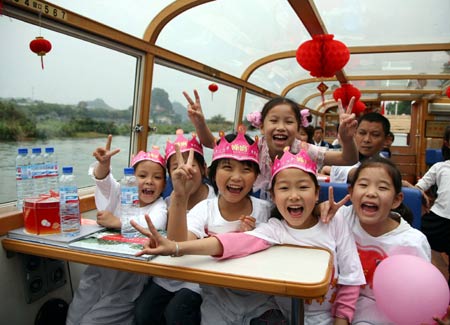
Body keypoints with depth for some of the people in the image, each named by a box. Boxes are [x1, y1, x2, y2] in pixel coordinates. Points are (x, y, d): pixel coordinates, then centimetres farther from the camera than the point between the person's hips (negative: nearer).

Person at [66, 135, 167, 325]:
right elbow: (103, 180, -11)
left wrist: (116, 222, -22)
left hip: (130, 276, -4)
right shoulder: (123, 194, 6)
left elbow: (154, 224, -28)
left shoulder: (159, 207, -6)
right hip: (100, 268, 4)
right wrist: (104, 163, -33)